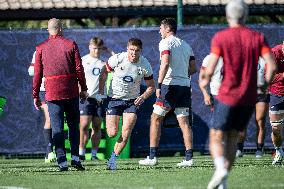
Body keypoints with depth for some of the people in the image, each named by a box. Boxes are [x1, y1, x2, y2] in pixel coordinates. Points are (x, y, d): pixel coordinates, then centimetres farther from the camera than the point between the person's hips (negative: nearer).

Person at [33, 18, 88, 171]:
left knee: (57, 128, 0)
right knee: (73, 125, 12)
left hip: (52, 92, 0)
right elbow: (79, 68, -1)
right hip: (71, 92, 0)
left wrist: (35, 95, 9)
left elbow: (37, 74, 4)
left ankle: (62, 162, -6)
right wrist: (83, 89, 7)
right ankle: (75, 157, 2)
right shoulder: (71, 45, 1)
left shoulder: (41, 48, 4)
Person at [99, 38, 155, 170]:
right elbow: (104, 73, 0)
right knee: (112, 133, -8)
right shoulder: (117, 59, -16)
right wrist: (101, 92, -4)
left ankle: (113, 159, 4)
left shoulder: (145, 65, -11)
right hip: (114, 98, -1)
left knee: (126, 134, -12)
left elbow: (151, 86, 1)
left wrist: (143, 97, -17)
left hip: (132, 101, 1)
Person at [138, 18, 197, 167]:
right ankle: (189, 157, -3)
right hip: (185, 85, 6)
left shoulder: (166, 43, -4)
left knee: (156, 119, 2)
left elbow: (165, 63, -19)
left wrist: (159, 85, -22)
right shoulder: (186, 45, 17)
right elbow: (193, 69, 17)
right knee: (184, 121, 5)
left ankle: (152, 156, -2)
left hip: (170, 85, -6)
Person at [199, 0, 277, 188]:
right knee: (232, 138, 16)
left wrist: (205, 81, 10)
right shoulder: (258, 37, 2)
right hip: (249, 97, 4)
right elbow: (272, 66, -7)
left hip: (228, 96, -4)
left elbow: (210, 69, -12)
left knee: (216, 137, 5)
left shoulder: (220, 37, -6)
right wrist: (266, 85, 11)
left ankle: (220, 168, -24)